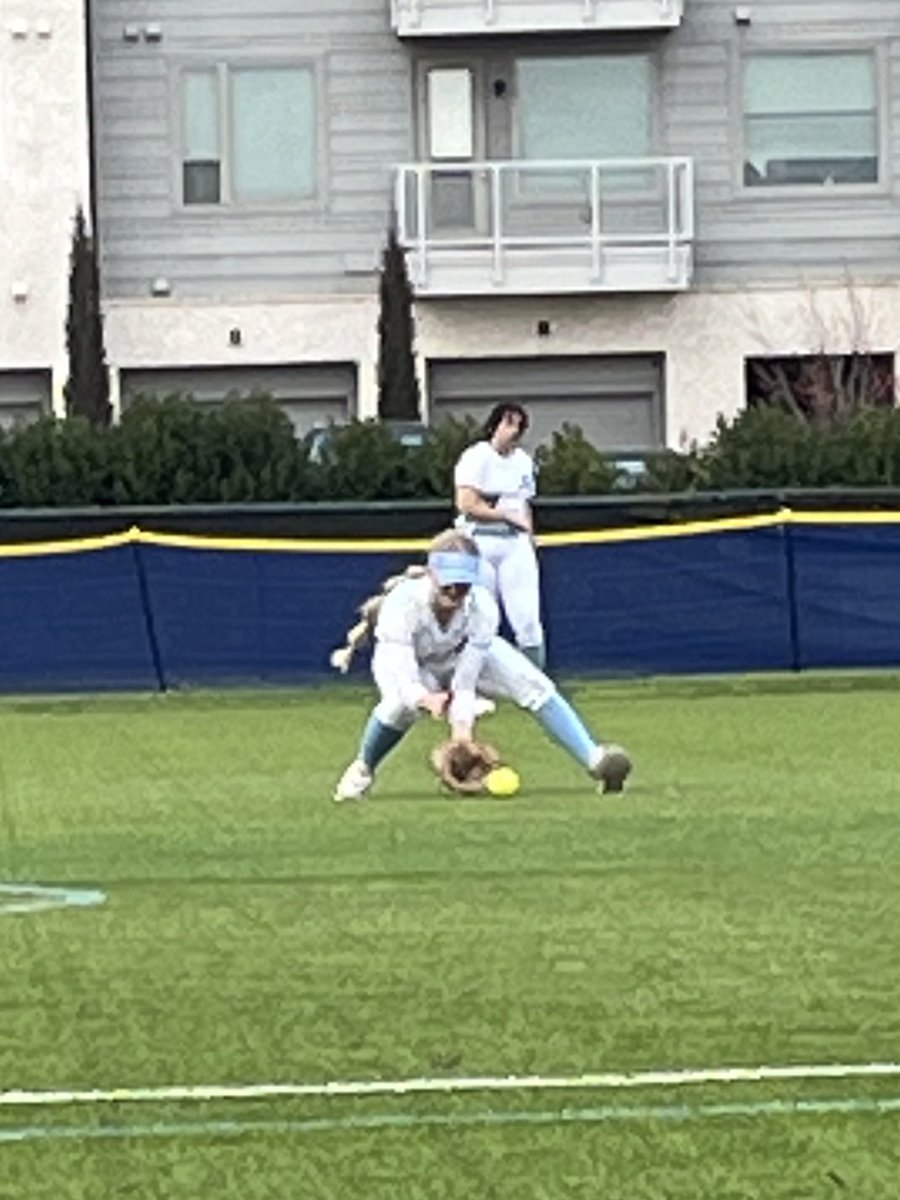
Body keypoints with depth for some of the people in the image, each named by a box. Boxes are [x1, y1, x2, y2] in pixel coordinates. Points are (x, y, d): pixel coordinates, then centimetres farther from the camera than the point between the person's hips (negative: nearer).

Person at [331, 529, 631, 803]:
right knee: (401, 704, -36)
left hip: (465, 653, 2)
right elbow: (401, 678, -44)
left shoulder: (482, 607, -32)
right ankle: (362, 769, -8)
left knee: (536, 687, -19)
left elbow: (465, 681, -31)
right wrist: (425, 698, -65)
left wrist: (462, 727, -45)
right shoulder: (402, 602, -39)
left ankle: (594, 760, -22)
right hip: (409, 662, -2)